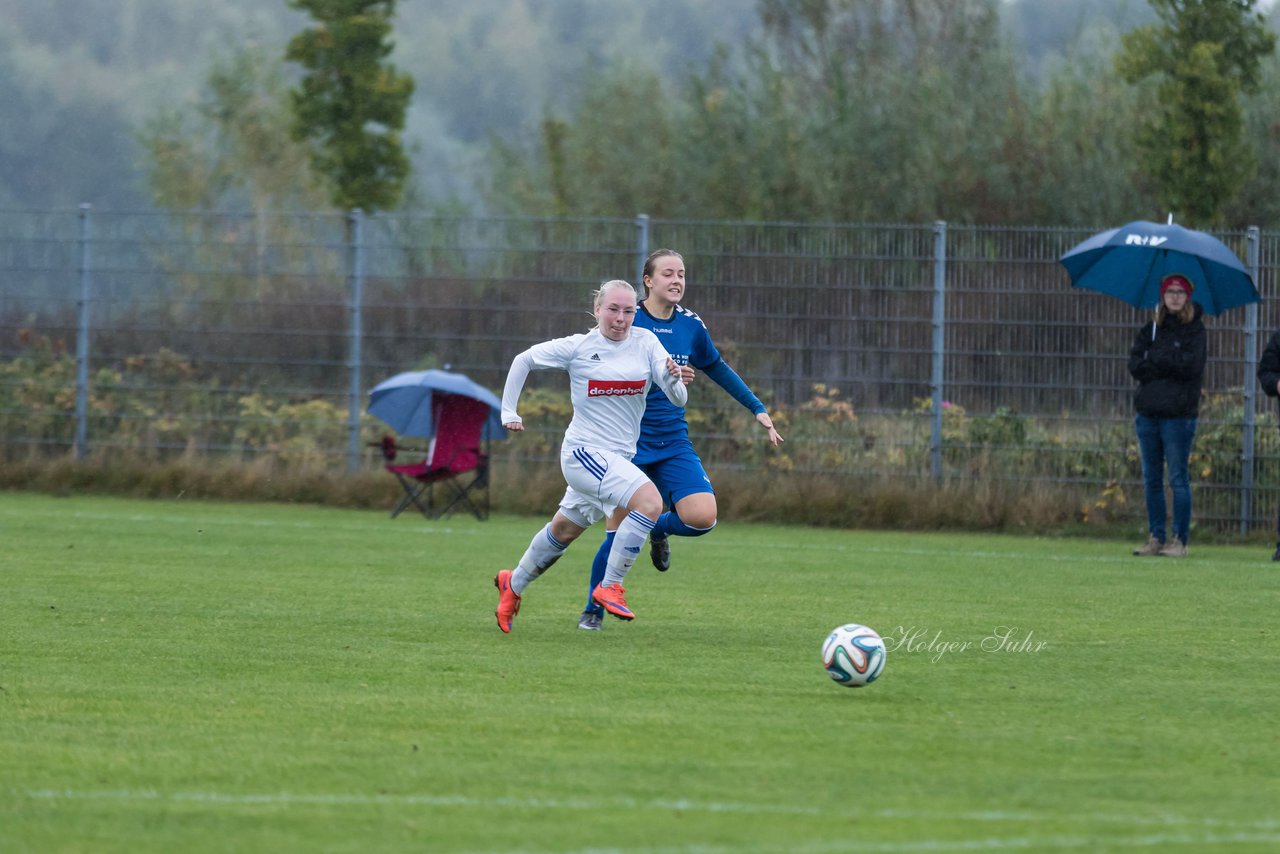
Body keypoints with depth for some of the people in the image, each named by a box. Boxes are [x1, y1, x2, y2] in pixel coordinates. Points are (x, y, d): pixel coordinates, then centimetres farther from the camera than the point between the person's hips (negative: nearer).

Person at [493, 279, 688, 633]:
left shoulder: (646, 343, 0)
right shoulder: (577, 348, -8)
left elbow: (678, 399, -6)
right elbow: (523, 360, 7)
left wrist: (673, 379, -28)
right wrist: (509, 411, 5)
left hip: (620, 458, 6)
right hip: (583, 453, -6)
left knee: (564, 530, 22)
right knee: (649, 500, -27)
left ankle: (513, 585, 45)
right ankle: (609, 586, -19)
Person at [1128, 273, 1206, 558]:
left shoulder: (1195, 330, 0)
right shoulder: (1150, 330, 13)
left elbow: (1189, 365, -12)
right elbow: (1135, 364, 2)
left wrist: (1154, 359, -4)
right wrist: (1170, 366, -9)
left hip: (1179, 414, -5)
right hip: (1148, 412, 5)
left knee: (1178, 479, -4)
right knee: (1151, 480, 7)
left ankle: (1179, 540, -1)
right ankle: (1155, 538, 12)